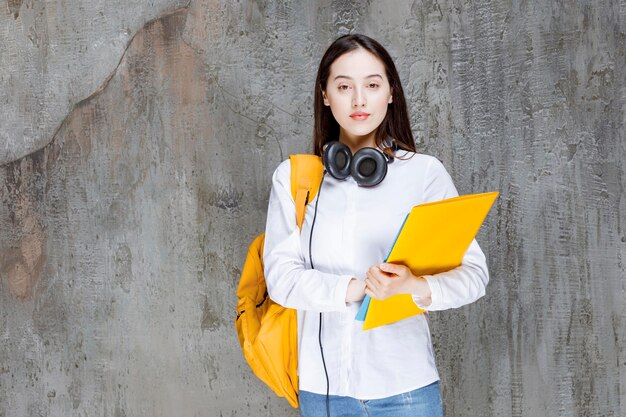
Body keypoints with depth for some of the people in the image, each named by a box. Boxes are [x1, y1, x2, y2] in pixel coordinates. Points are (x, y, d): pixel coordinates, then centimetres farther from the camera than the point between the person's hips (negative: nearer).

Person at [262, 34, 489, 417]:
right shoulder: (292, 177, 1)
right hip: (322, 386, 1)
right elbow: (280, 275, -6)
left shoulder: (425, 172, -4)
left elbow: (474, 273, -6)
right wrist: (355, 287, -22)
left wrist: (418, 288, -26)